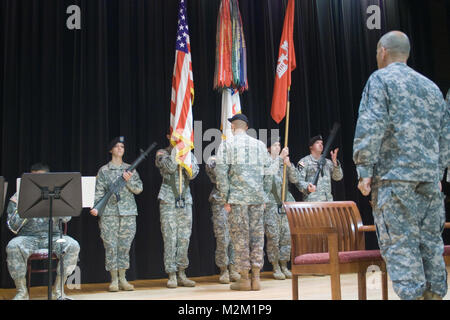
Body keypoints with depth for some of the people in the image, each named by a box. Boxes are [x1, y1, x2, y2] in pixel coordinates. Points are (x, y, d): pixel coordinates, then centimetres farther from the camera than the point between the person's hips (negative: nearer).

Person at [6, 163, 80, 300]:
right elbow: (13, 227, 1)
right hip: (28, 237, 0)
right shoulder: (20, 196, 8)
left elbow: (67, 218, -4)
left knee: (73, 246, -28)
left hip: (53, 236, 1)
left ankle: (57, 290, -15)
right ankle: (22, 292, -16)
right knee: (13, 246, -33)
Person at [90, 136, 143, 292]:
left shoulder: (130, 169, 12)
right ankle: (114, 280, 8)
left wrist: (129, 180, -9)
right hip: (109, 213, -2)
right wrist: (96, 208, -13)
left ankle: (123, 279, 12)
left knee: (125, 246, 4)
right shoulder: (104, 170, 7)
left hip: (128, 213, 2)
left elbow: (139, 189, 7)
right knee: (111, 246, -2)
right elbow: (99, 192, 1)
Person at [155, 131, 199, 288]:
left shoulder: (189, 154, 13)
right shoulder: (162, 153, 4)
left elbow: (192, 174, -2)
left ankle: (181, 274, 13)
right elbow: (170, 167, -15)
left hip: (185, 201, 3)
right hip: (168, 201, -3)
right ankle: (172, 276, 3)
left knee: (184, 239, 4)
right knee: (170, 239, -4)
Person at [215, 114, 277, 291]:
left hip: (237, 198, -3)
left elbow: (221, 173, -8)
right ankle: (256, 278, 9)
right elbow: (267, 169, 13)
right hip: (257, 197, 4)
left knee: (240, 236, 1)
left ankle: (244, 278, 5)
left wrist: (225, 199, -4)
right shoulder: (259, 145, 12)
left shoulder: (227, 145, -1)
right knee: (257, 235, 7)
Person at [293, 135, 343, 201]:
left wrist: (335, 162, -6)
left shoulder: (327, 162, 19)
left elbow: (338, 177, 9)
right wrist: (307, 187, -26)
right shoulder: (304, 162, 4)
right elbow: (298, 180, -5)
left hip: (328, 200, 5)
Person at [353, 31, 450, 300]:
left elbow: (371, 127, -12)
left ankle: (412, 295, -9)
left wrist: (364, 171, -10)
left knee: (400, 243, -6)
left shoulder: (381, 79, -1)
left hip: (394, 176, -6)